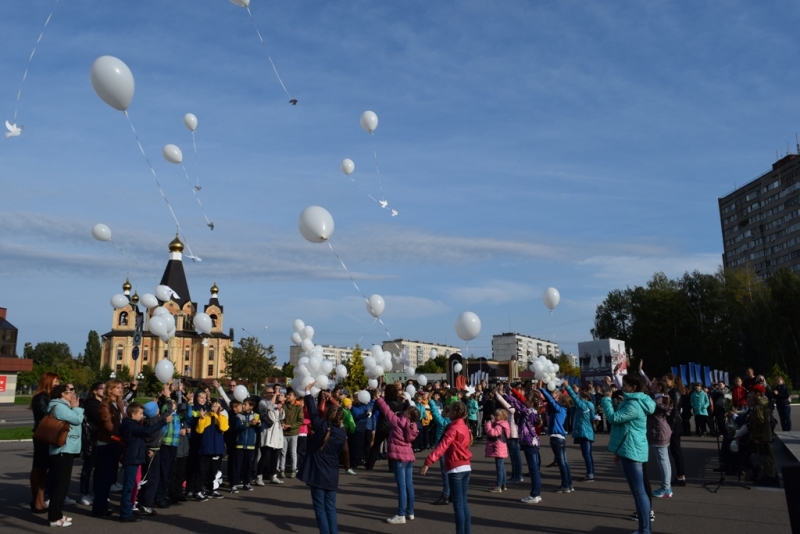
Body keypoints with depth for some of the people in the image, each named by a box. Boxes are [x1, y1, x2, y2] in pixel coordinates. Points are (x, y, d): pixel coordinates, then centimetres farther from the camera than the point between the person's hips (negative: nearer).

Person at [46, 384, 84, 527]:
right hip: (62, 450, -11)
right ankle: (55, 518, -1)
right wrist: (76, 407, -8)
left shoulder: (63, 406, 18)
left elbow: (75, 420, 15)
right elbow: (77, 419, -19)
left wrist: (74, 407, 5)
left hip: (65, 449, 11)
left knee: (62, 483, 16)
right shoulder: (59, 407, -16)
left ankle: (57, 514, 24)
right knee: (60, 484, -6)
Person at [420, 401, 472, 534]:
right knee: (463, 501, 13)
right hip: (466, 467, 8)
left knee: (458, 503, -3)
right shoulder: (464, 427, 11)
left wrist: (428, 462, -29)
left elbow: (442, 446, -24)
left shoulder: (453, 428, -14)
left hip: (456, 468, -8)